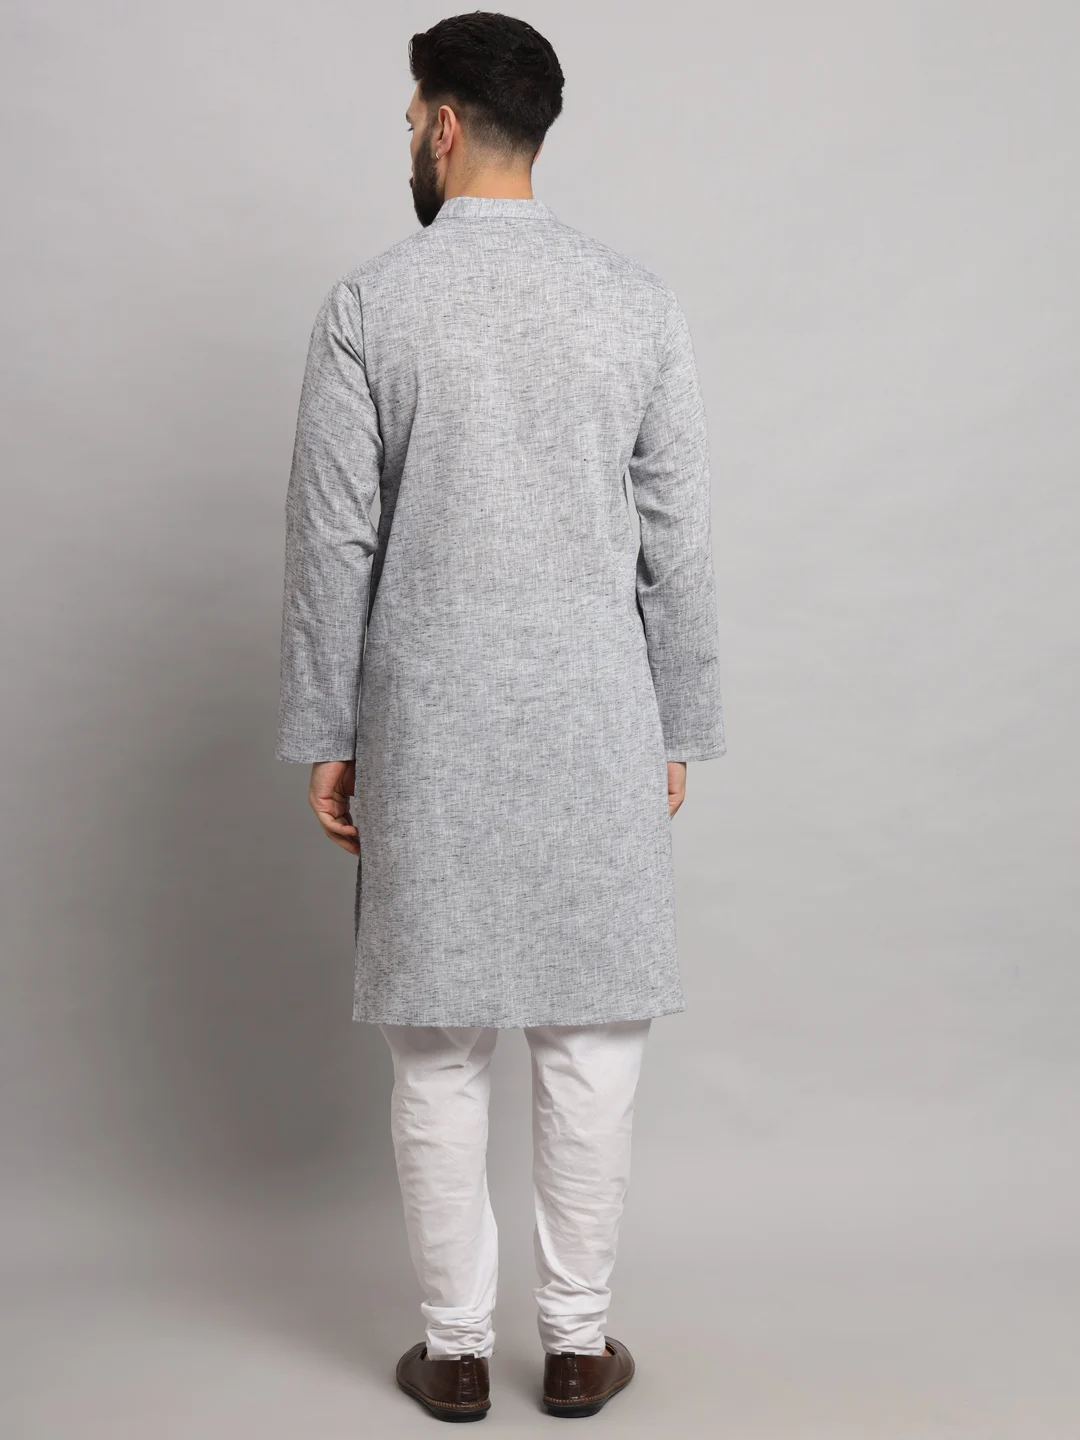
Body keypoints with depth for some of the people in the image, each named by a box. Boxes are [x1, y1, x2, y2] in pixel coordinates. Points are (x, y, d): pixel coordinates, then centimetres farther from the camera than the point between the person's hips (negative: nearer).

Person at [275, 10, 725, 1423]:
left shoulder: (367, 305, -5)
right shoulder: (639, 302, 0)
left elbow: (334, 538, -4)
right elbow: (677, 539, 0)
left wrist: (326, 738, 3)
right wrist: (680, 727, 9)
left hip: (426, 720, -1)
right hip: (592, 717, 1)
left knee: (438, 1047, 9)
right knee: (590, 1035, 10)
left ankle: (455, 1348, 20)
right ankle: (578, 1342, 20)